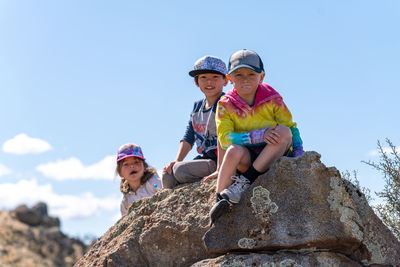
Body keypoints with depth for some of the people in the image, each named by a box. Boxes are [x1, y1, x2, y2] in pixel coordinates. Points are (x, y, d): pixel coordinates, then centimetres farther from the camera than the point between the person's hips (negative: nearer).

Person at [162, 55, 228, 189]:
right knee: (167, 176, -11)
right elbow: (188, 138, 15)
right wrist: (177, 161, 1)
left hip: (219, 160, -7)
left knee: (180, 170, -25)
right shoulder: (197, 107, 16)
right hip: (204, 158, 7)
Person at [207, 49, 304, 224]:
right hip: (246, 159, -1)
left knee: (284, 131, -28)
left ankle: (246, 180, -28)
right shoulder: (225, 105, -5)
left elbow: (292, 129, 3)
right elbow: (224, 138, -17)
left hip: (273, 157, 2)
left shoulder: (272, 100, -3)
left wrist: (299, 155, -14)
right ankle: (220, 199, -25)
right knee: (234, 150, -35)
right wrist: (259, 136, -28)